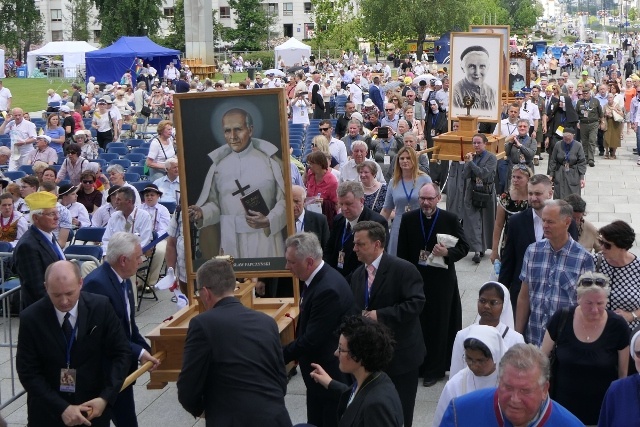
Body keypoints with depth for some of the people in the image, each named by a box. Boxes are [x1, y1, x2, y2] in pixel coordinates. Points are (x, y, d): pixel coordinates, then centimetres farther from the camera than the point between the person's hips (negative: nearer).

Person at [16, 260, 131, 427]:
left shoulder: (101, 307, -12)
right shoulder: (31, 318, -14)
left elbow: (121, 352, -5)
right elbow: (28, 372, -11)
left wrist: (106, 398, -16)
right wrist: (62, 408, -19)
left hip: (94, 407, 1)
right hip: (48, 412, -1)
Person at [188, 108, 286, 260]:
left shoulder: (269, 160, 0)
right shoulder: (218, 165, 8)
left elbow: (284, 200, -2)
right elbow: (214, 203, 7)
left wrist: (269, 221, -17)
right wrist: (202, 213, -12)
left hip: (265, 238, -2)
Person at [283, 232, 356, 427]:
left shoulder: (328, 289, -29)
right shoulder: (318, 278, 1)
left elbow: (312, 339, -28)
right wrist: (297, 351, 2)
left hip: (332, 374, -9)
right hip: (319, 370, 9)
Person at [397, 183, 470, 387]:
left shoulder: (450, 219, -3)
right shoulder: (408, 219, 1)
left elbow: (464, 247, 1)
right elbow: (402, 253, 4)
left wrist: (447, 252, -20)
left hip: (441, 281, -1)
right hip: (415, 279, 2)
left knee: (438, 326, 5)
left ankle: (434, 370, 16)